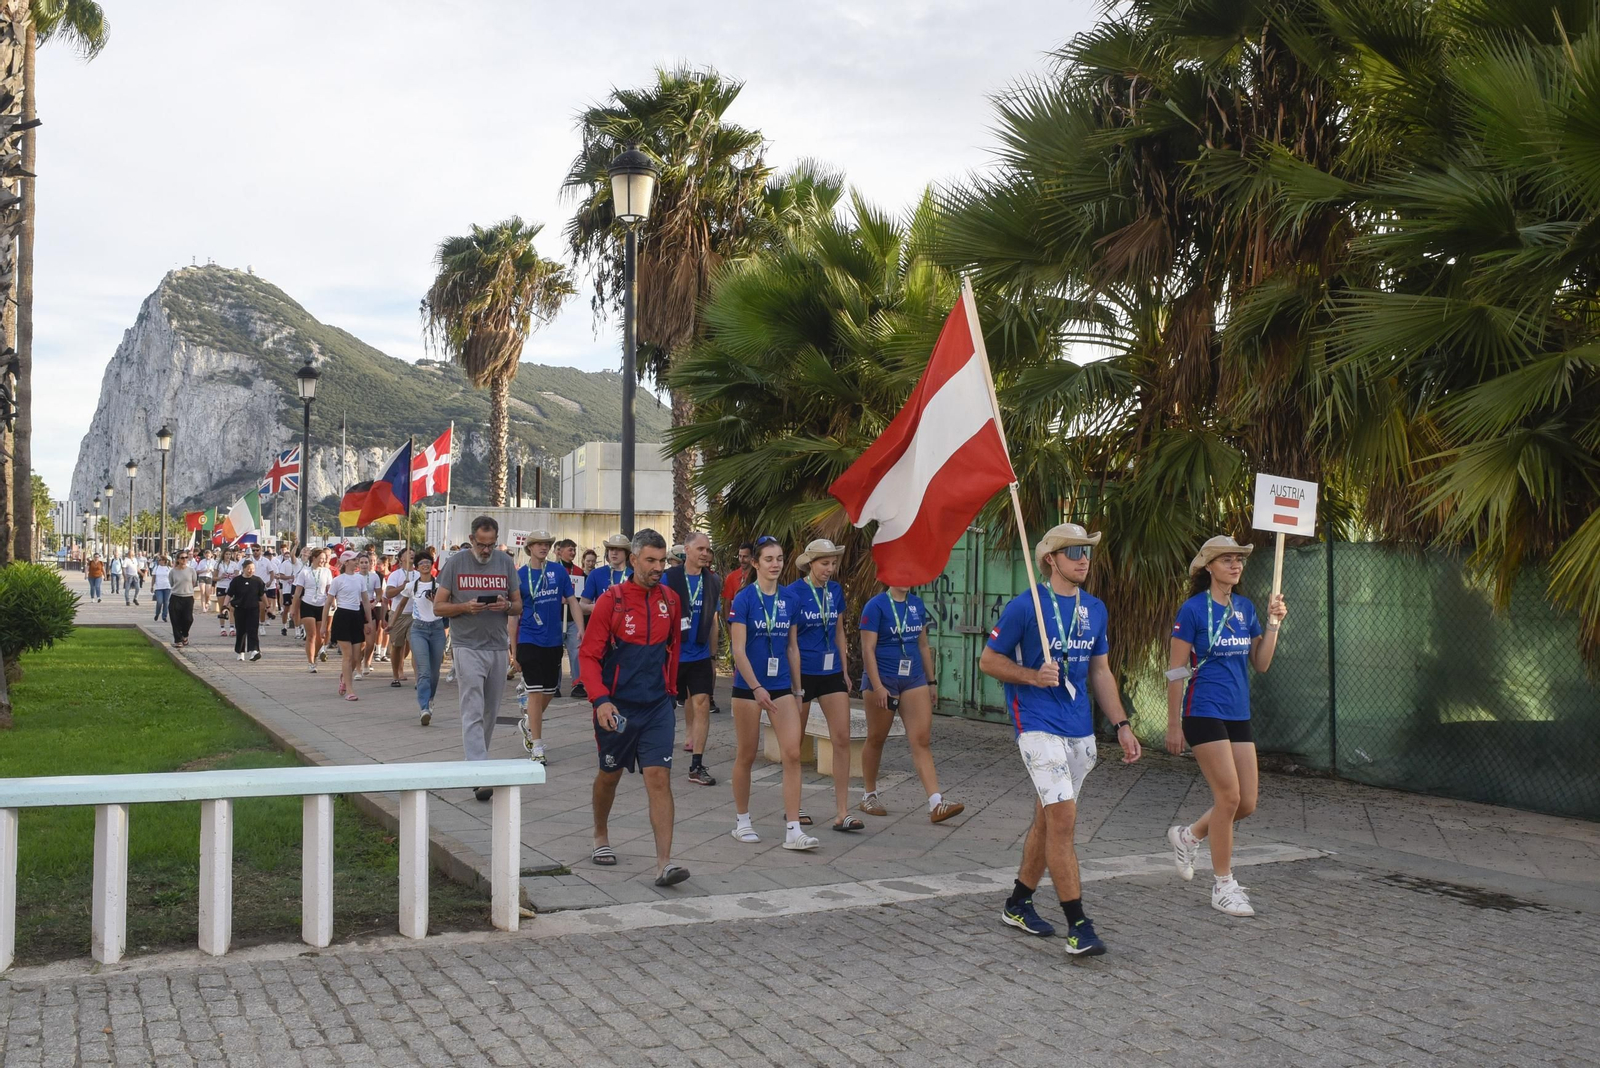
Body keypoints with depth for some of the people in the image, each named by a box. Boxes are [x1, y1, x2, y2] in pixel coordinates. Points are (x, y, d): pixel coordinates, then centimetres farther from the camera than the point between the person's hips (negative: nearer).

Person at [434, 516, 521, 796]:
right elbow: (438, 606, 0)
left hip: (497, 648, 4)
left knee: (489, 712, 12)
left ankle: (477, 759, 28)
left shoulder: (506, 563, 7)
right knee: (473, 712, -11)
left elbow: (519, 607, 11)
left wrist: (506, 606, -13)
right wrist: (465, 607, -18)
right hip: (467, 647, -4)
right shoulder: (455, 563, -1)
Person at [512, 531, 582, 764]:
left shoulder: (558, 571, 1)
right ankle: (537, 747, -2)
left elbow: (572, 601, 5)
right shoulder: (519, 575, -3)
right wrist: (513, 649, 2)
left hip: (554, 640, 3)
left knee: (549, 691, 13)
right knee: (536, 693, -7)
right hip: (529, 640, -3)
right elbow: (513, 615, 2)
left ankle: (528, 723, 40)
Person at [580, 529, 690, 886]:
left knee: (659, 777, -8)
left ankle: (664, 863, -11)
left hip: (657, 706, 2)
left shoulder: (669, 600, 2)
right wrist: (600, 700, -22)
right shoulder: (611, 600, -10)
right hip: (617, 707, -2)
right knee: (610, 774, 16)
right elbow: (589, 655, -11)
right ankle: (601, 837, 41)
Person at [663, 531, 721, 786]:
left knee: (702, 706, -6)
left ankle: (697, 766, -3)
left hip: (700, 656, 2)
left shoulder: (712, 582, 5)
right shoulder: (669, 578, -7)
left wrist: (712, 657, 14)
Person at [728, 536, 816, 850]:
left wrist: (797, 688, 12)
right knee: (746, 755, 7)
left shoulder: (790, 600, 5)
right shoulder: (744, 599, -8)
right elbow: (738, 649, -12)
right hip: (748, 686, -4)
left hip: (781, 686, 4)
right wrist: (757, 688, -18)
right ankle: (741, 821, 24)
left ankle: (793, 830, -5)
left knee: (793, 754, -7)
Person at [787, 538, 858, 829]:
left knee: (842, 738, -4)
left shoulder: (835, 591, 6)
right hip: (802, 672, -4)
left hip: (831, 672, 5)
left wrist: (845, 671, 13)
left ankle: (842, 813, -1)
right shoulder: (794, 592, -9)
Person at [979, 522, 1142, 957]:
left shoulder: (1095, 608, 11)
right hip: (1038, 725, -6)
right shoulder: (1024, 606, -8)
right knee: (1063, 818, -13)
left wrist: (1121, 725, 10)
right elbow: (988, 660, -3)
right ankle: (1077, 924, -9)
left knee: (1048, 819, 13)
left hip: (1080, 730, 7)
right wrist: (1033, 676, -17)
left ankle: (1018, 904, 28)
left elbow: (1100, 672, 16)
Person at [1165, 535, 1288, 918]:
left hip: (1238, 715, 7)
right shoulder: (1193, 610, -8)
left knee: (1246, 803, 4)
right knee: (1228, 796, -9)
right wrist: (1173, 724, -8)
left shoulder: (1245, 608, 10)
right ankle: (1222, 885, 5)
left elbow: (1261, 664, 10)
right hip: (1204, 712, -7)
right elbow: (1177, 671, -7)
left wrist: (1274, 624, -1)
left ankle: (1187, 836, 29)